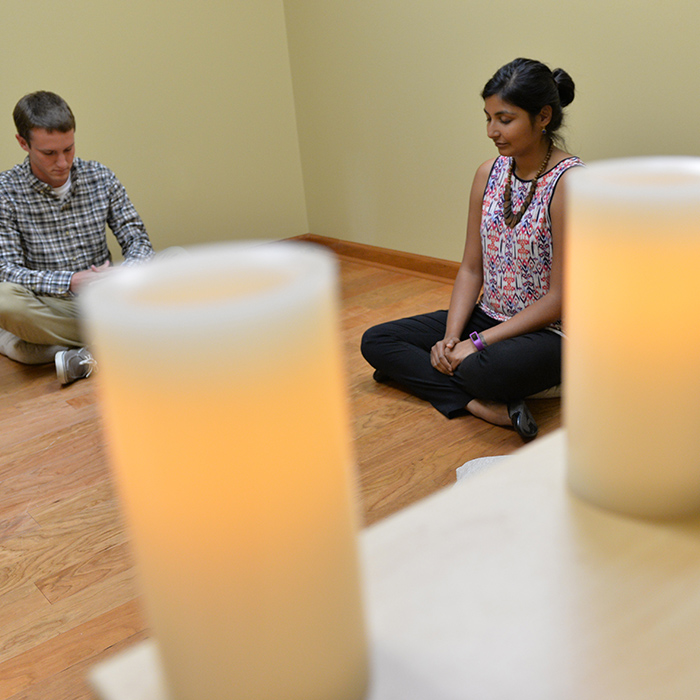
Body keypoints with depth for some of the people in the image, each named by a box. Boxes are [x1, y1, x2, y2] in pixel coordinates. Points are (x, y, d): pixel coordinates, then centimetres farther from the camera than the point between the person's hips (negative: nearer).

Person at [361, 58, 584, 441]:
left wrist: (477, 343, -19)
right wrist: (451, 339, -9)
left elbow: (561, 297, -18)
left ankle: (413, 371, -11)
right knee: (375, 341, -4)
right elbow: (471, 269, 6)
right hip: (489, 316, 8)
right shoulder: (489, 173, 4)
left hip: (547, 331, -8)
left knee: (484, 371, -42)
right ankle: (482, 405, -17)